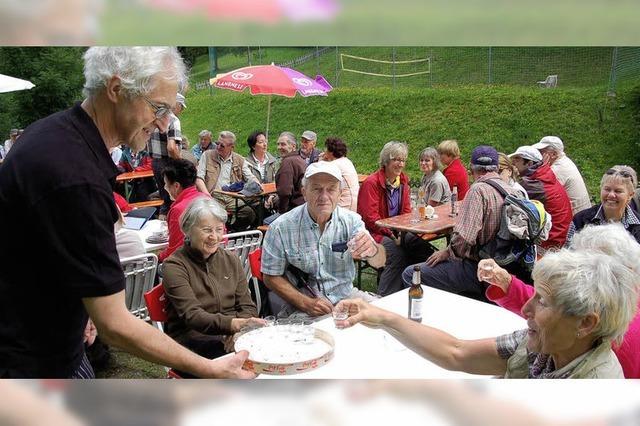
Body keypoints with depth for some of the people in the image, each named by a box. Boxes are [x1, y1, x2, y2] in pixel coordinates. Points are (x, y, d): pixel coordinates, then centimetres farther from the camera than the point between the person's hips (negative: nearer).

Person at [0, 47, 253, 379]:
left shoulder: (55, 130, 1)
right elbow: (115, 326, -28)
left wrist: (87, 311, 14)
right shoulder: (76, 179, -31)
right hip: (31, 363, -9)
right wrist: (212, 370, -22)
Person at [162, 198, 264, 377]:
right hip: (191, 338, -5)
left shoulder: (231, 260, 13)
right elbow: (191, 315, -16)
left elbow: (247, 306, 10)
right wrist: (231, 324, -34)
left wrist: (239, 331, -13)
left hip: (234, 335, 5)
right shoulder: (174, 266, -4)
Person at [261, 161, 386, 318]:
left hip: (346, 296, 4)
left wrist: (372, 250, -39)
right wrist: (306, 303, -16)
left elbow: (379, 262, -14)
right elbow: (272, 277, -3)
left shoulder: (351, 220, -4)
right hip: (301, 307, -4)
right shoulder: (280, 228, -11)